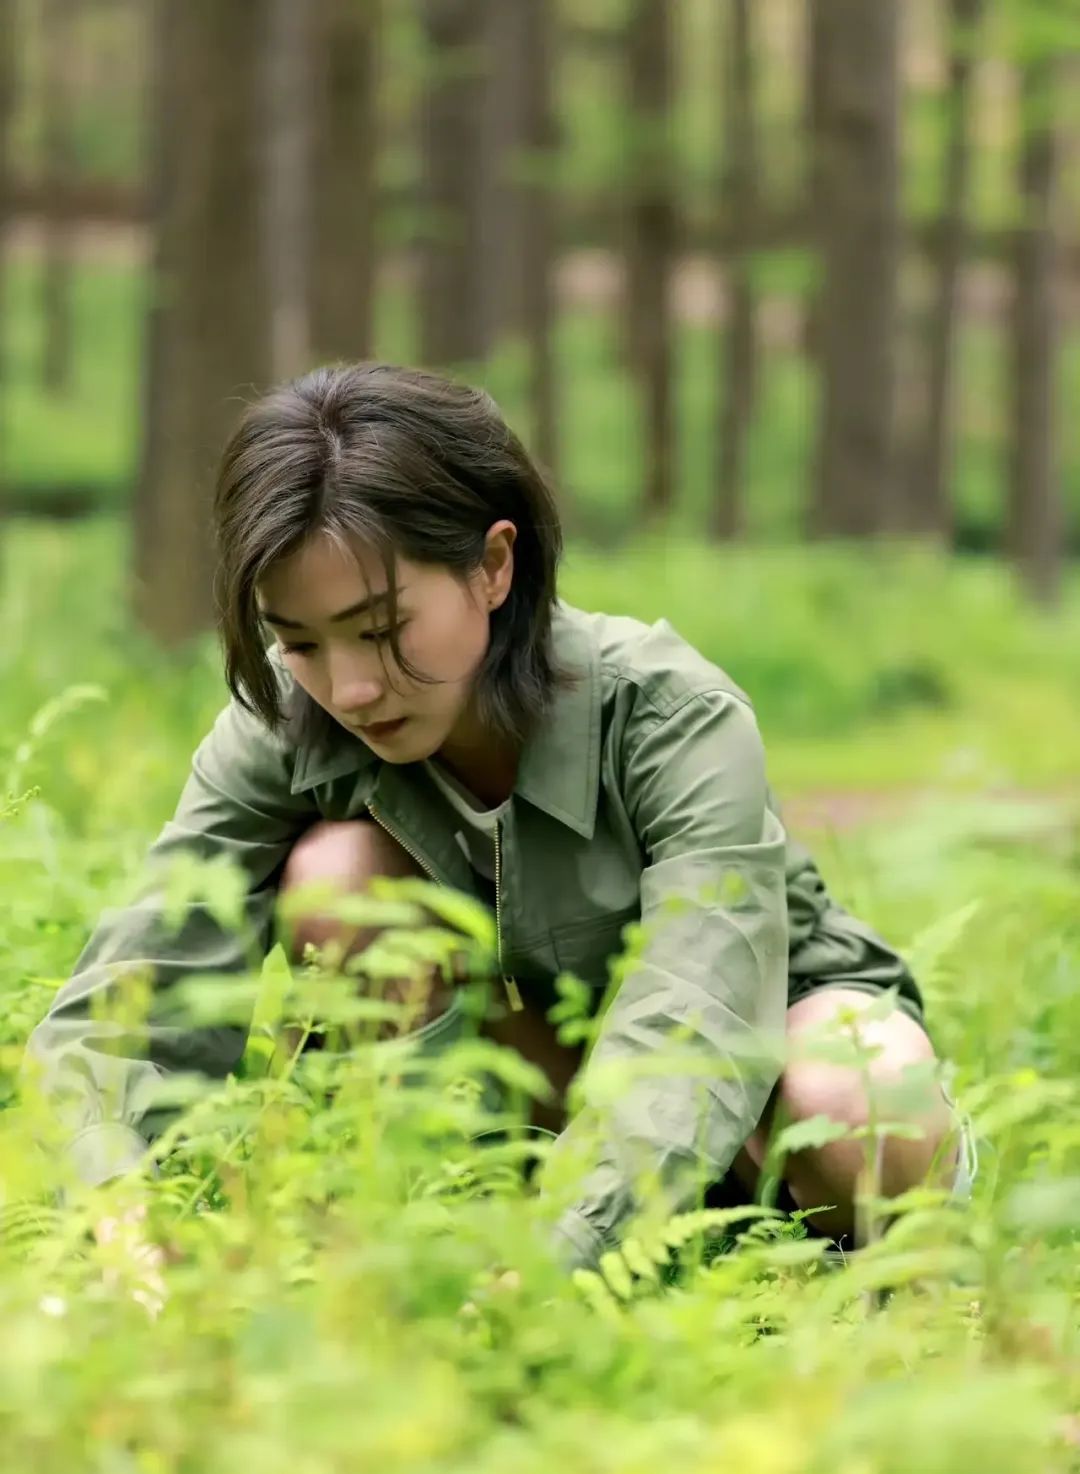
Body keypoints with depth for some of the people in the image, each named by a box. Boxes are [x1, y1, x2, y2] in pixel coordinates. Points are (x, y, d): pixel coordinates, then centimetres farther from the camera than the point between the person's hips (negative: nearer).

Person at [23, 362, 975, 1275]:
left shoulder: (676, 723, -33)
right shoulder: (285, 729, -22)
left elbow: (692, 1036, -47)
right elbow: (117, 1016, -27)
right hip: (546, 1039, 4)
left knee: (863, 1126, -40)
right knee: (335, 873, -25)